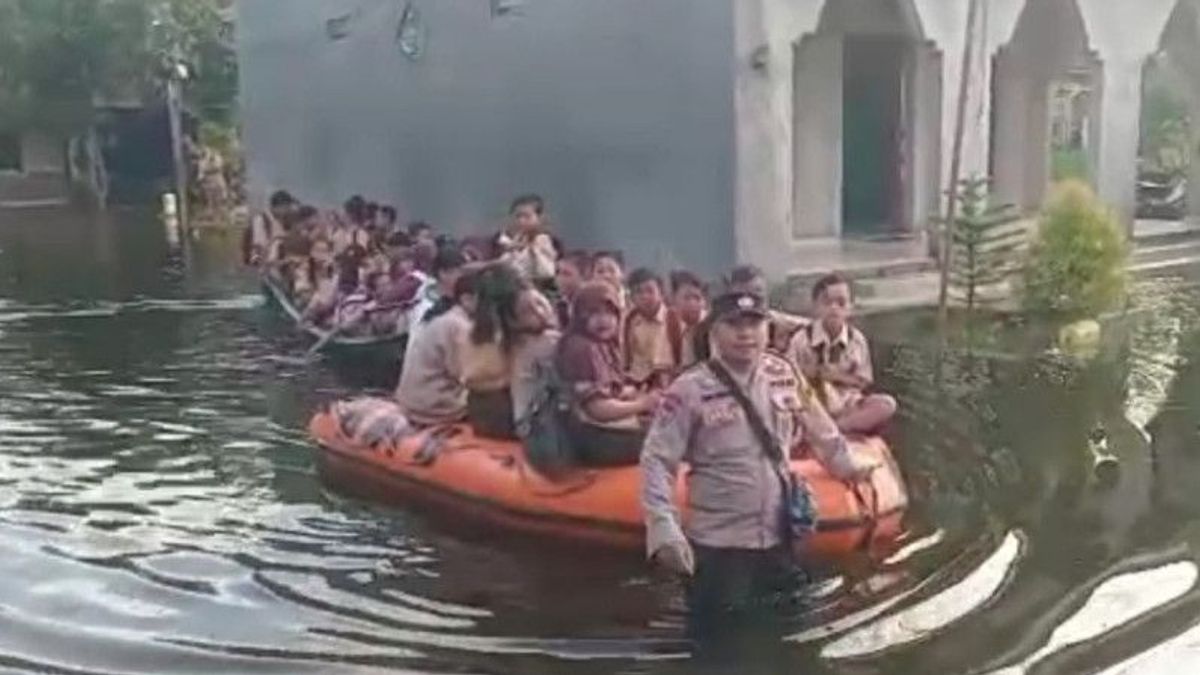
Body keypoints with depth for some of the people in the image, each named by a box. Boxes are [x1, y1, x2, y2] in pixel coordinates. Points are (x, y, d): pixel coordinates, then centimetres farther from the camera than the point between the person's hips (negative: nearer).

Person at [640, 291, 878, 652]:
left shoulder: (784, 375, 0)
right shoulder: (690, 390, -15)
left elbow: (816, 425, 18)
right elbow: (657, 461, -15)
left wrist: (846, 463, 27)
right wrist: (664, 529, -22)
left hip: (778, 540, 5)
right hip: (717, 545, -4)